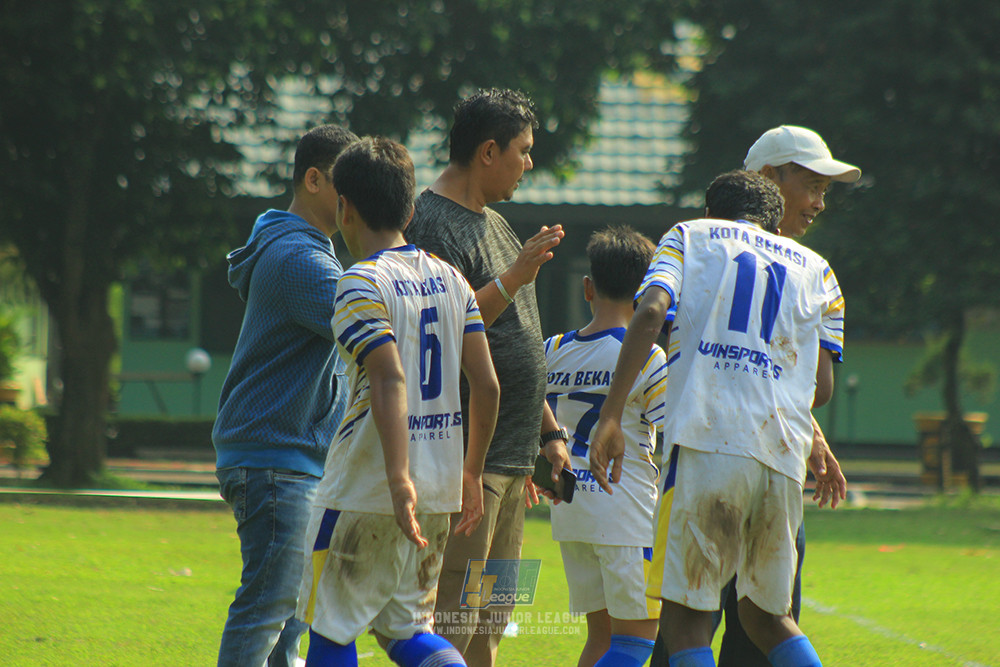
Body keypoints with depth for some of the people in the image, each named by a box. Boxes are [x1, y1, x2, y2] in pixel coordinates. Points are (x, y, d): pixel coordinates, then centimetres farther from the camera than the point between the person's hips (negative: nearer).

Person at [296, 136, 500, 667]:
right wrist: (471, 472, 17)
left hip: (366, 489, -6)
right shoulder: (449, 279, 9)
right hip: (439, 491, 6)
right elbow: (485, 384, 7)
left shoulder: (362, 284, -11)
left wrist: (398, 480, -30)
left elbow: (391, 383, -23)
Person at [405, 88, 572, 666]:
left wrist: (550, 432, 24)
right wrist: (512, 281, -23)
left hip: (509, 460, 10)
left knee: (492, 620, 11)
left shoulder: (494, 224, 20)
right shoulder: (433, 225, -11)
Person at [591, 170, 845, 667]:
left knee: (684, 616, -3)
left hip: (708, 438, -4)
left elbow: (650, 313, -3)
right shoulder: (816, 270, 25)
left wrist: (610, 416, -7)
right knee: (767, 617, 19)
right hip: (784, 452, 4)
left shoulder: (689, 237, 17)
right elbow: (822, 387, 16)